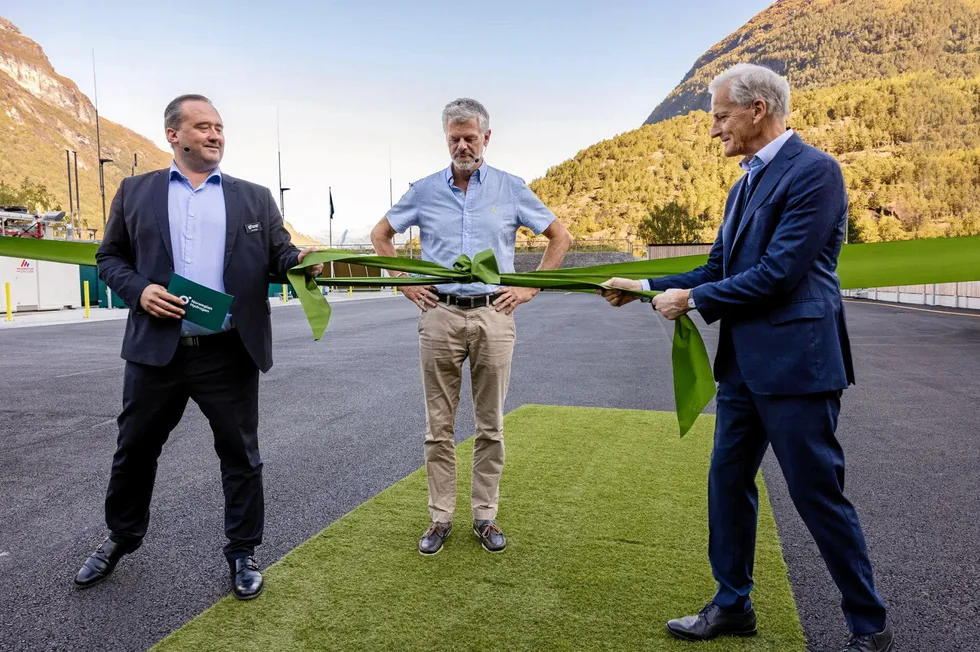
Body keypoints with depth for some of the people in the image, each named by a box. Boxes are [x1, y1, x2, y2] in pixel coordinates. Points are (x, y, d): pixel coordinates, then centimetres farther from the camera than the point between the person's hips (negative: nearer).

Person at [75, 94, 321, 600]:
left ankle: (242, 552, 25)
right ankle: (121, 538, 41)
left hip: (229, 353, -1)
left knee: (240, 454, 7)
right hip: (156, 350, 1)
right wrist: (138, 289, -9)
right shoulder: (135, 191, 9)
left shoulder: (254, 198, 9)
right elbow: (109, 257, 11)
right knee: (134, 450, 16)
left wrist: (300, 261, -18)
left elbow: (279, 257, 5)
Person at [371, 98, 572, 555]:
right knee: (438, 427, 4)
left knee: (490, 426, 6)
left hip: (493, 316, 0)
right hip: (439, 316, 1)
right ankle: (440, 518, 17)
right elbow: (380, 234, 18)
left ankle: (485, 517, 19)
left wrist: (531, 287, 4)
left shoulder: (511, 189, 5)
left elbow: (560, 237, 11)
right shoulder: (425, 190, 7)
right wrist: (404, 282, 7)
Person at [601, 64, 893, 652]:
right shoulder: (747, 184, 16)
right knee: (728, 482, 14)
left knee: (819, 495, 3)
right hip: (744, 363, 9)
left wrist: (691, 299, -11)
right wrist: (647, 287, 9)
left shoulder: (814, 171, -12)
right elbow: (720, 268, 16)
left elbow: (779, 272, -20)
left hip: (795, 363, -9)